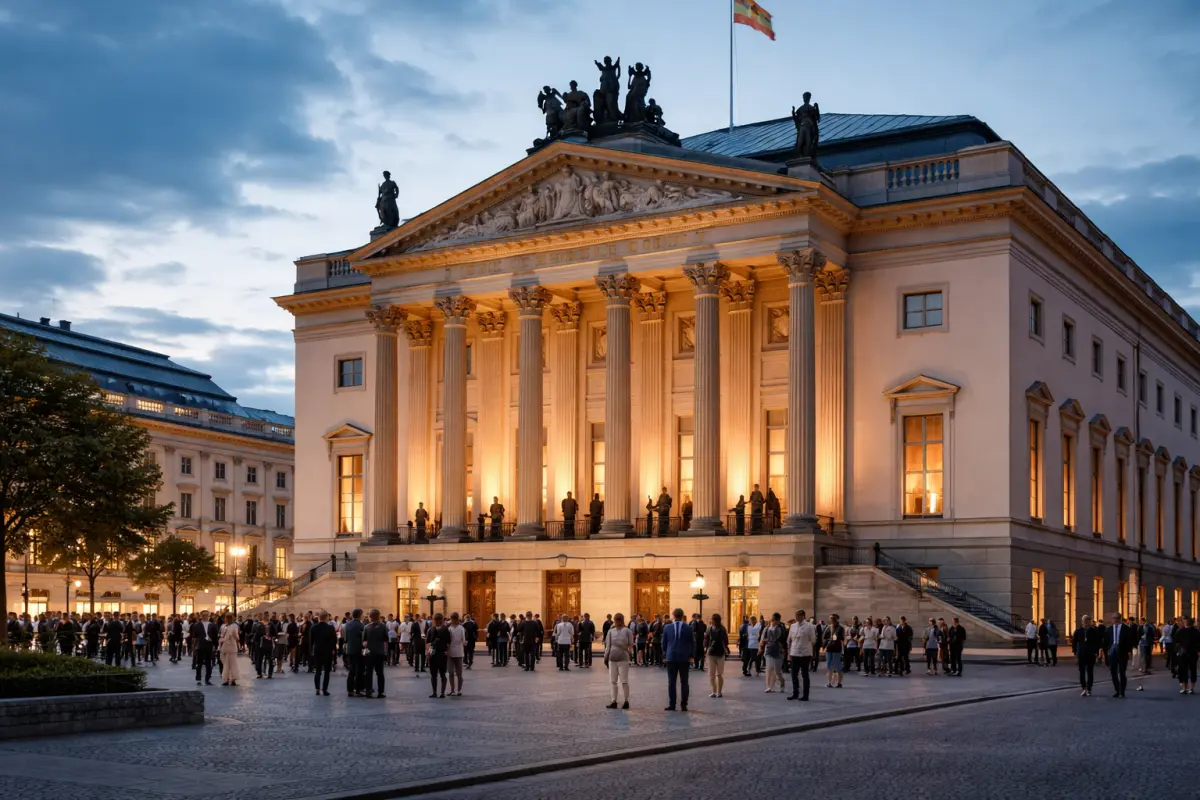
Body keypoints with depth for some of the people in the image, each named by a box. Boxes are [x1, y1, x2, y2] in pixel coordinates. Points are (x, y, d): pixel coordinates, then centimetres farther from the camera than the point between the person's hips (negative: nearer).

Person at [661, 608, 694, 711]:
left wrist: (665, 655, 16)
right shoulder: (688, 628, -3)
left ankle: (672, 704, 1)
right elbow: (692, 643, -1)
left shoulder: (667, 628, -1)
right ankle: (683, 705, 2)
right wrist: (691, 656, 7)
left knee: (671, 682, 4)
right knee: (684, 682, 4)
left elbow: (664, 643, 5)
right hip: (684, 657, 0)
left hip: (671, 657, 0)